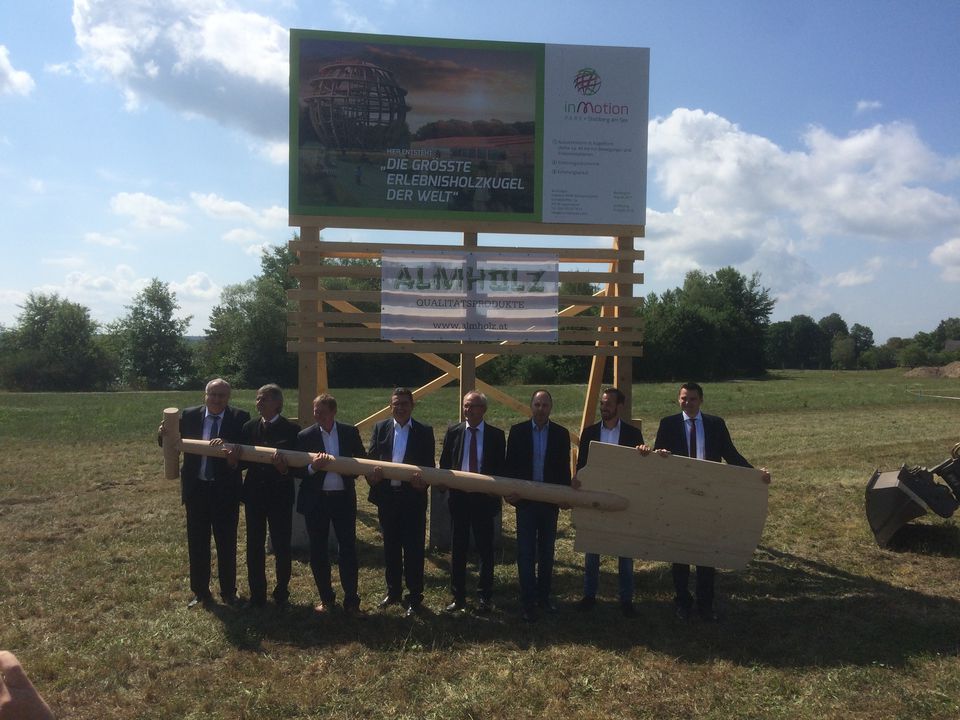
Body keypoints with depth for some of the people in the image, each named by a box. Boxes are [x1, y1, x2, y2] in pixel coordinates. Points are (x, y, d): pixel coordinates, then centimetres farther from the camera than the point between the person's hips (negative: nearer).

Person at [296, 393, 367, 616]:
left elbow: (362, 460, 8)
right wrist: (312, 467, -25)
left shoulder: (350, 432, 0)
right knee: (318, 550, 10)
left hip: (343, 498, 0)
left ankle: (351, 600, 12)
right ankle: (326, 597, 26)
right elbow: (297, 469, -5)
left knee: (348, 549, 2)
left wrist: (350, 473, -10)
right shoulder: (305, 436, -3)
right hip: (315, 500, 0)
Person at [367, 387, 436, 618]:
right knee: (390, 547, 15)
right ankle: (393, 591, 29)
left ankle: (414, 598, 12)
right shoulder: (380, 428, 6)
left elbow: (430, 466, -1)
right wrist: (371, 475, -16)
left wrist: (423, 481, -21)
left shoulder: (424, 432, -1)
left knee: (413, 549, 1)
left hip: (413, 497, -3)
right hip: (387, 497, 3)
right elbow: (371, 458, 6)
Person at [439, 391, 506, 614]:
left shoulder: (496, 435, -1)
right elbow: (444, 464, 8)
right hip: (458, 496, 2)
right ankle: (458, 597, 20)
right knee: (458, 549, 9)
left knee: (485, 549, 7)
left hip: (484, 497, -2)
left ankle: (485, 597, 20)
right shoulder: (453, 432, 4)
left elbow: (501, 468, 1)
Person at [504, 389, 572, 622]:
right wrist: (510, 491, -9)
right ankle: (527, 602, 4)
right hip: (525, 498, -2)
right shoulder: (517, 431, -1)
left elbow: (564, 468, 4)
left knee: (546, 552, 12)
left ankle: (543, 596, 24)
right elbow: (510, 464, 0)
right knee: (526, 553, -1)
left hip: (550, 499, 2)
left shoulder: (561, 434, 2)